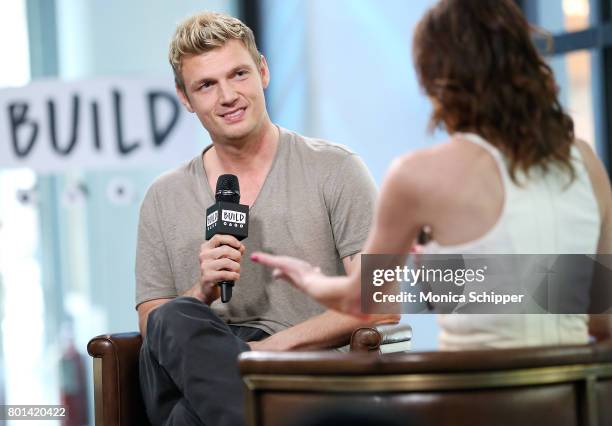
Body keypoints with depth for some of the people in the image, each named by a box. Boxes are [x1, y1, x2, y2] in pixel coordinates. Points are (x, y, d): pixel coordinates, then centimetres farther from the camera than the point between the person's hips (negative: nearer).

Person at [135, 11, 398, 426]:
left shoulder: (334, 170, 6)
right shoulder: (164, 199, 16)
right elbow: (151, 327, 13)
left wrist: (273, 345, -12)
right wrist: (201, 292, -9)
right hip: (199, 367, 4)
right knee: (176, 321, -34)